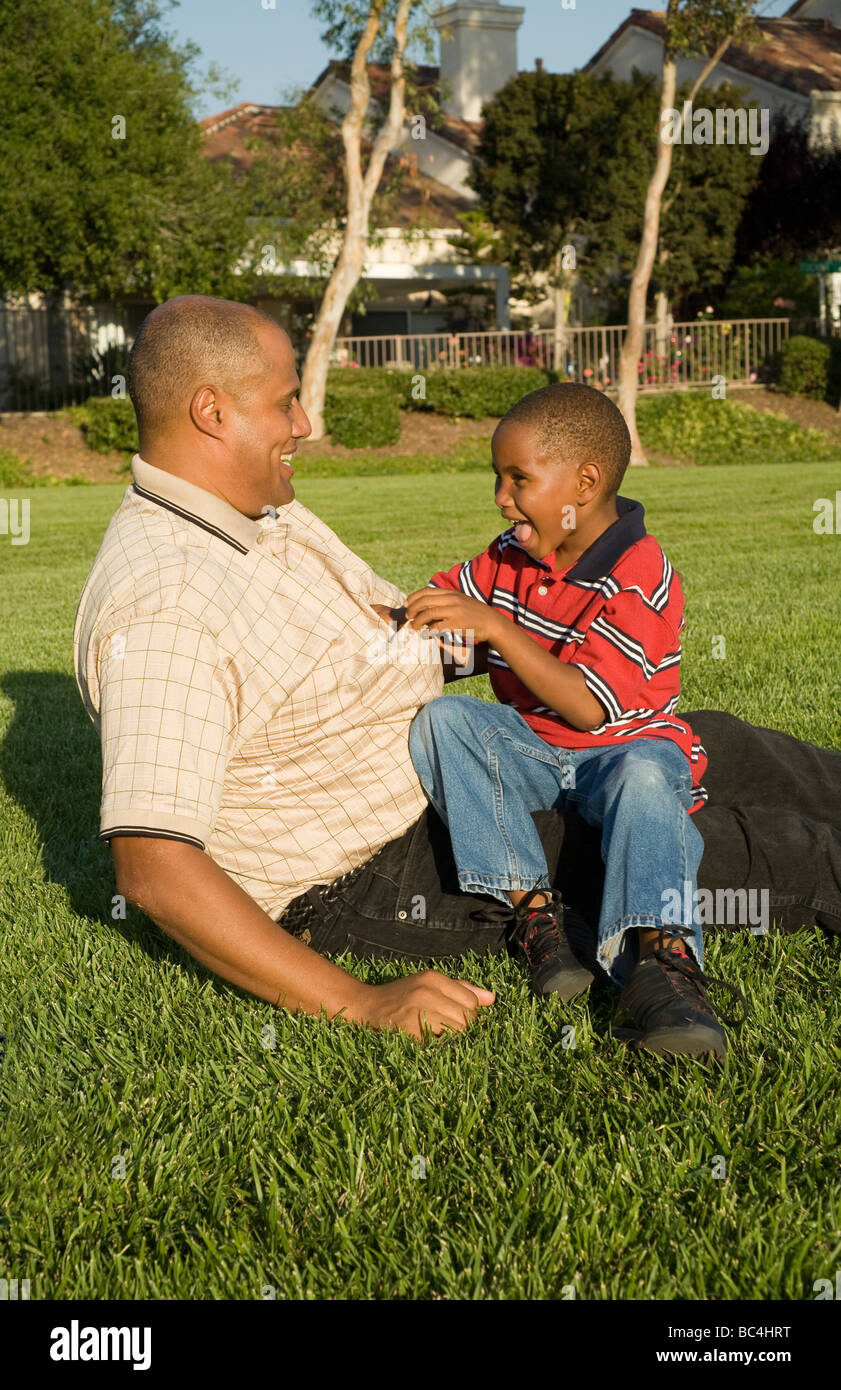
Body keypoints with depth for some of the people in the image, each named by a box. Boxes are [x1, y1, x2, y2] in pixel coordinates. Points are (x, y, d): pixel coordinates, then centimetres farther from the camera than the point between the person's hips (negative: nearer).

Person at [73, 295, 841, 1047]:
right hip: (368, 878, -9)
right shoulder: (163, 604, -30)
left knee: (711, 746, 9)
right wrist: (357, 1005, -37)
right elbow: (154, 871, -35)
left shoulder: (265, 513, 4)